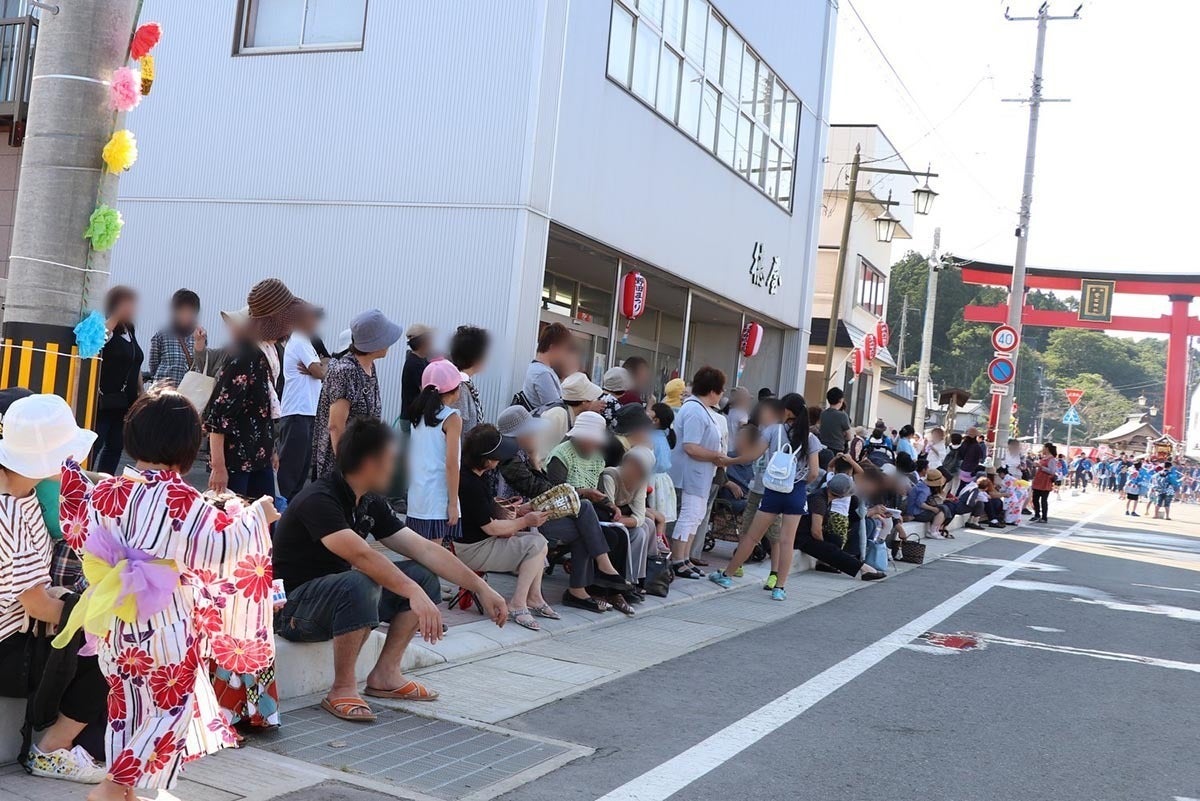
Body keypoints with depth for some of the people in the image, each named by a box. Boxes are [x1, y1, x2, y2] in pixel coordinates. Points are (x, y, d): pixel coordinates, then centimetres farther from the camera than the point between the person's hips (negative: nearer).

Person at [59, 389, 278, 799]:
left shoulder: (107, 492, -2)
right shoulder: (178, 498, -18)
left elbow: (80, 532, 14)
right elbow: (220, 543, -14)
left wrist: (69, 472, 25)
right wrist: (256, 516, 3)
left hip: (114, 623, 6)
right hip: (163, 623, -6)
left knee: (127, 702, 20)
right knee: (171, 704, 9)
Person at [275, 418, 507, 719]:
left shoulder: (369, 503, 4)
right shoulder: (318, 500, -22)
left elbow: (424, 548, 1)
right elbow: (361, 555, -37)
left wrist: (481, 588, -4)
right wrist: (414, 593, -43)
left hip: (339, 597, 8)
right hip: (293, 609, -8)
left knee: (423, 575, -4)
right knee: (359, 584, -38)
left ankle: (385, 674, -1)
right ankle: (342, 690, -22)